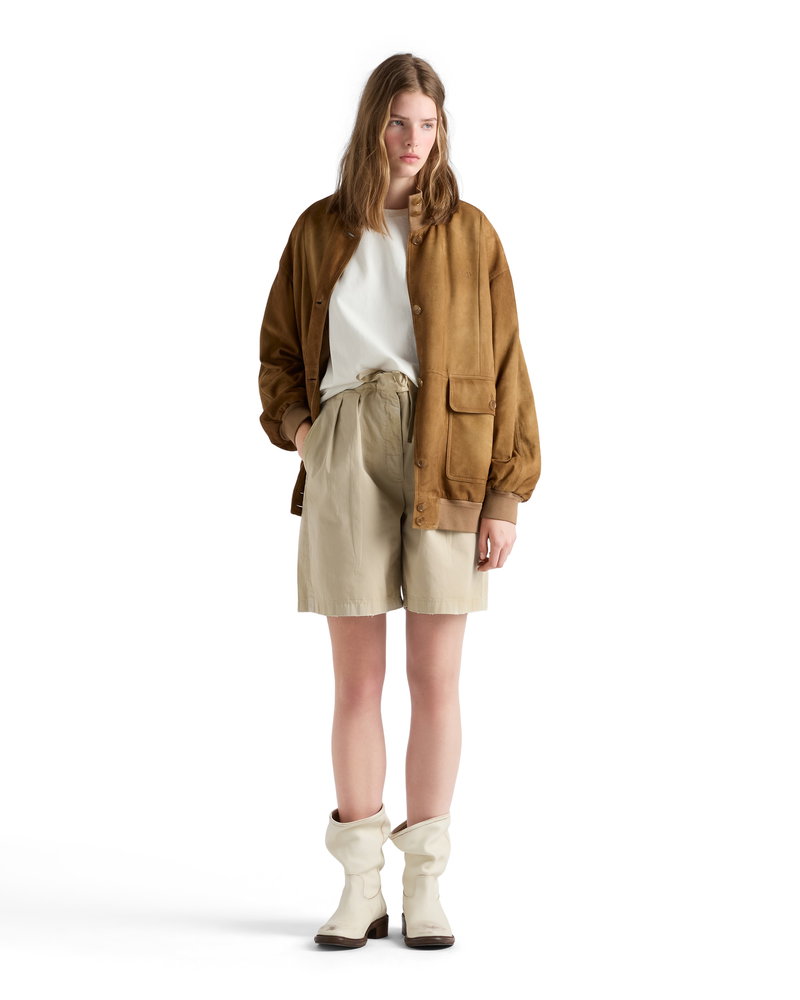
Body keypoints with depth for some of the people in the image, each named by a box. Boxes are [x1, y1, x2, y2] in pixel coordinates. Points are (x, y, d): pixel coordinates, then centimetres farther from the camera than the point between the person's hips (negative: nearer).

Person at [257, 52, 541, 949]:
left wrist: (505, 496, -5)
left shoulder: (470, 234, 4)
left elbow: (505, 369, 2)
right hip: (347, 462, 1)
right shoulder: (320, 229, 8)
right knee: (356, 681, 4)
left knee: (436, 680, 2)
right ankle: (360, 887, 14)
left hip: (446, 468, -1)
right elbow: (279, 348, 18)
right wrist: (294, 423, -1)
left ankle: (425, 886, 13)